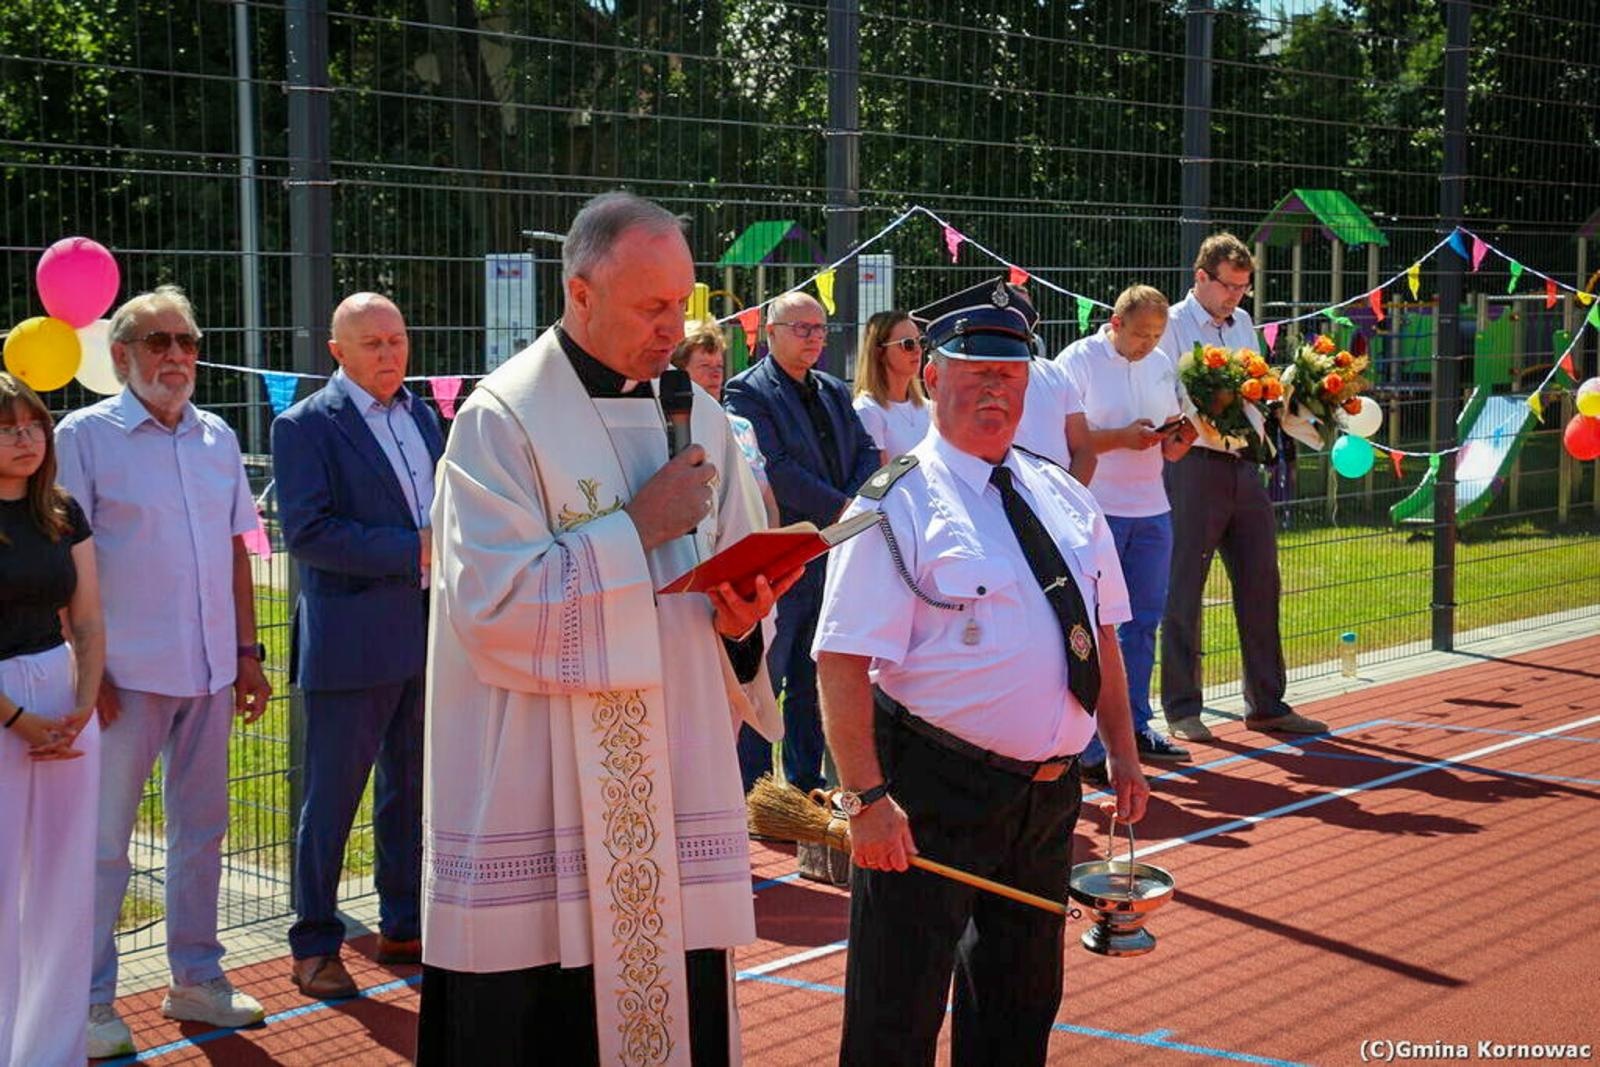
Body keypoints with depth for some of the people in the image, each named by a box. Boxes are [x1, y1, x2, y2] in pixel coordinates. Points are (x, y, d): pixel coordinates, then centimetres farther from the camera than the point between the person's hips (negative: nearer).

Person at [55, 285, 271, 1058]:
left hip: (209, 672, 5)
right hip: (126, 673, -5)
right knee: (104, 839, 1)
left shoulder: (218, 439, 11)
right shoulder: (86, 436, -5)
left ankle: (195, 979, 25)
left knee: (202, 827, 13)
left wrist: (247, 653, 11)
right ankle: (90, 1002, 11)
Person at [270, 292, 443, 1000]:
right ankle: (314, 947, 14)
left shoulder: (420, 414, 14)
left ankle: (404, 928, 28)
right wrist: (412, 551, -19)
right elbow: (306, 530, -17)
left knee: (412, 791, 15)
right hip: (352, 642, -6)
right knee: (332, 798, 2)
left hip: (428, 635, 7)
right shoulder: (306, 426, -8)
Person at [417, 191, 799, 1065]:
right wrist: (638, 526, -14)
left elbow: (736, 584, 16)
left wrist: (741, 618, -7)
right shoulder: (503, 419, -7)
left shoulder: (698, 418, 11)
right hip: (540, 810, -5)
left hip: (675, 793, 5)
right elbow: (491, 603, -17)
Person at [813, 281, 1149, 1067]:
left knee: (1021, 1002, 21)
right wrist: (866, 797, -26)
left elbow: (1101, 637, 17)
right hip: (933, 794, -7)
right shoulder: (897, 507, -12)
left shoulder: (1064, 499, 9)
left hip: (1050, 792, 7)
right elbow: (843, 663, -19)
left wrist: (1123, 755, 14)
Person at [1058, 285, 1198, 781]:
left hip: (1152, 511, 6)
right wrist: (1123, 437, -22)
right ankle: (1089, 746, -2)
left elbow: (1169, 452, 17)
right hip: (1096, 512, -6)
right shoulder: (1077, 361, -7)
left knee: (1144, 621, 12)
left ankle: (1136, 726, 23)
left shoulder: (1162, 365, 12)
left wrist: (1180, 438, -6)